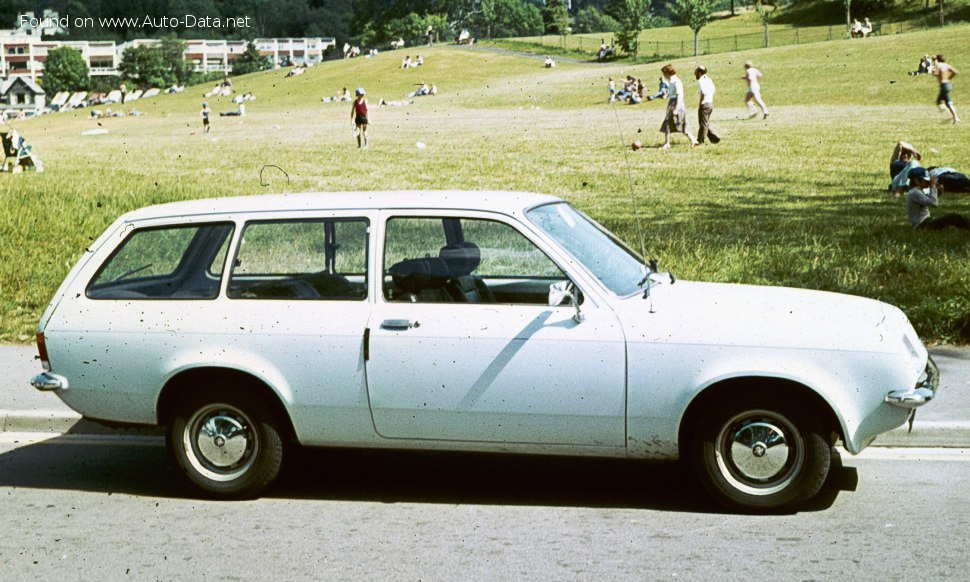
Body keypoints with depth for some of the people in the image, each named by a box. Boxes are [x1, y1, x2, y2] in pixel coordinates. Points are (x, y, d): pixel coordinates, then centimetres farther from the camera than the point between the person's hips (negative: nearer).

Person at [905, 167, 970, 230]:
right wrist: (933, 187, -16)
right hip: (923, 225, -11)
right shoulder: (914, 193, -18)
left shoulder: (919, 191, 15)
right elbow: (933, 203, -26)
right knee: (953, 217, -15)